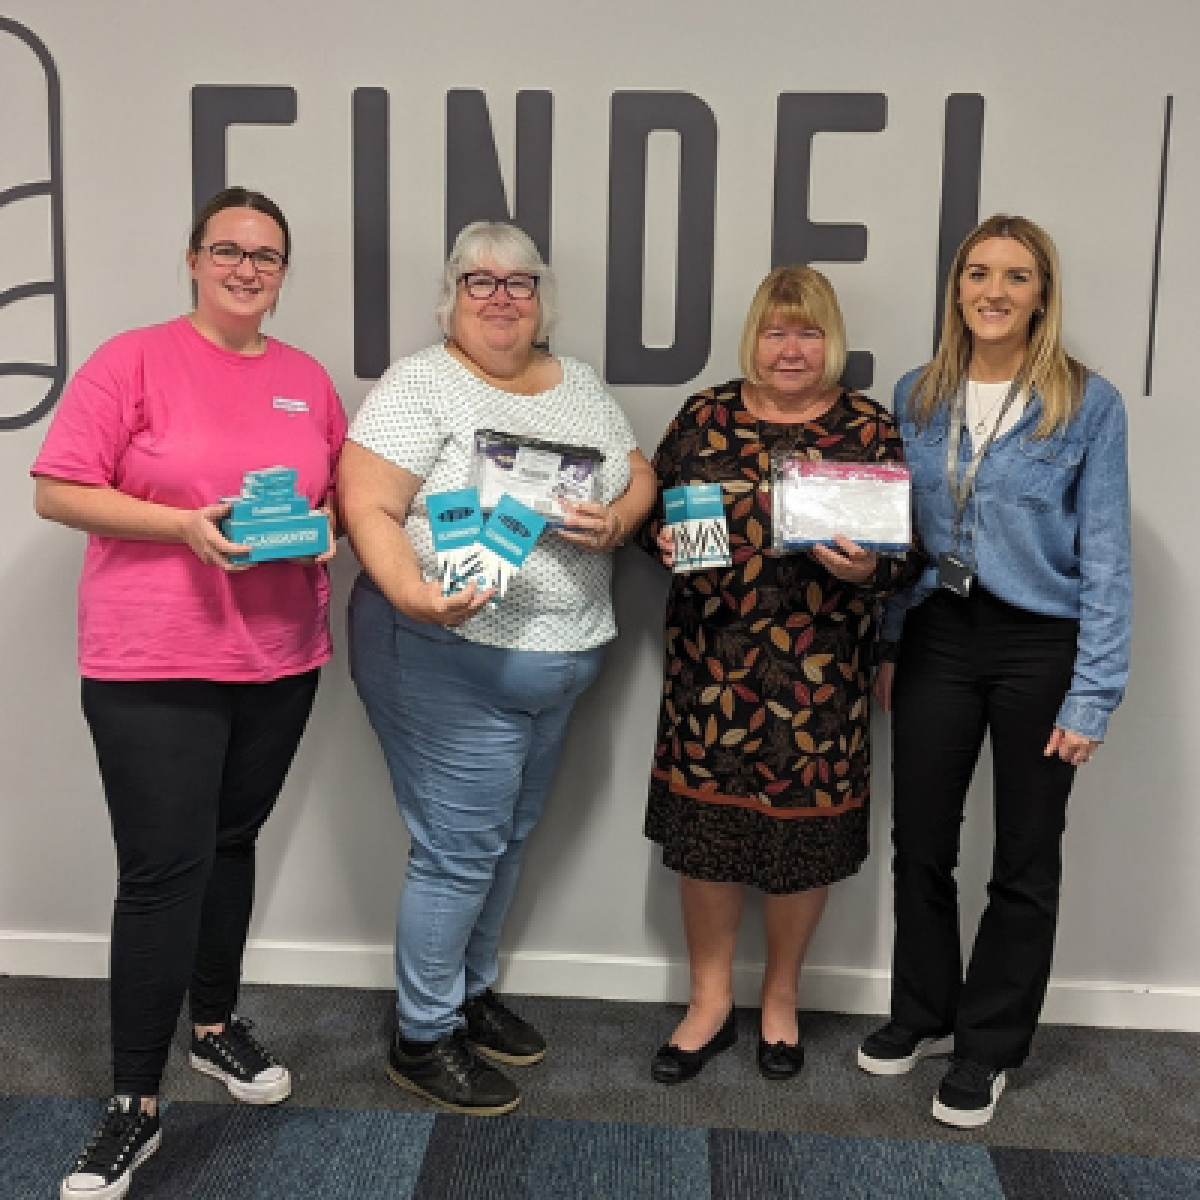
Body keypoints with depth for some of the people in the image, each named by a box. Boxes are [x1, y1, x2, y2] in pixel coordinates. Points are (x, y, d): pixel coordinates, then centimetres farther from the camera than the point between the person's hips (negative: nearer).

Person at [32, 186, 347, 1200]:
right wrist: (183, 523, -20)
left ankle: (216, 1023, 38)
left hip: (280, 660, 5)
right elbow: (57, 492, -9)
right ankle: (136, 1105, 11)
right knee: (163, 871, -4)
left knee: (232, 844, 18)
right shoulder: (133, 362, -5)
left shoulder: (308, 380, 10)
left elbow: (344, 496, 17)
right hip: (153, 665, -5)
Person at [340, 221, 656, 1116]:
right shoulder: (419, 385, -9)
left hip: (561, 660, 7)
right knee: (460, 851, -1)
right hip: (450, 659, -7)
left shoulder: (580, 385, 13)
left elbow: (639, 476, 15)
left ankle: (471, 990, 39)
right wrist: (413, 594, -32)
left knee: (508, 838, 18)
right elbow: (366, 507, -16)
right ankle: (423, 1038, 19)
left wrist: (616, 521, -7)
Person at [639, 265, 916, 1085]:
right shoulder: (705, 417, 6)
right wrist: (663, 538, -10)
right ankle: (711, 1001, 28)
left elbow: (907, 552, 2)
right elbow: (652, 513, 12)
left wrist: (867, 569, -19)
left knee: (803, 830, 9)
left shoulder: (872, 431, 2)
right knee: (704, 826, 7)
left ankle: (781, 997, 33)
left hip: (819, 673, -1)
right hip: (712, 662, 2)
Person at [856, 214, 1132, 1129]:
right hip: (937, 638, 3)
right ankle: (923, 1015, 34)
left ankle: (988, 1048, 28)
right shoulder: (917, 398, 4)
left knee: (1025, 862, 10)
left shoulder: (1089, 405, -7)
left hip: (1042, 646, -3)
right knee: (921, 844, 12)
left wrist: (1092, 695, -12)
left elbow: (1105, 560, -8)